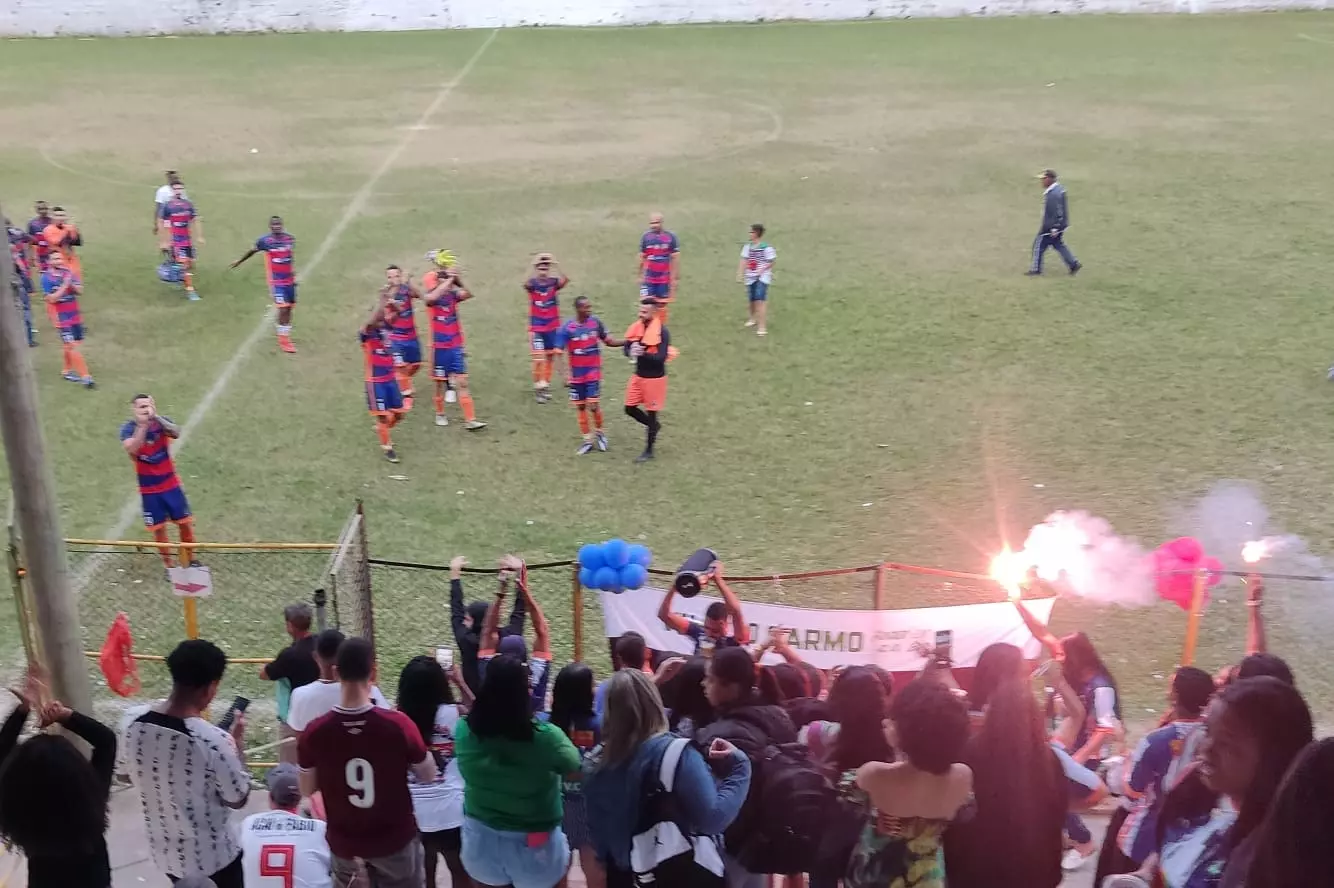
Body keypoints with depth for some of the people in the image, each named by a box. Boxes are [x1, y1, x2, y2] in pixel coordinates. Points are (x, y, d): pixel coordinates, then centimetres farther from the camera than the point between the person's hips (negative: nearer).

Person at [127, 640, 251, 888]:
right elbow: (238, 799, -16)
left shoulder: (136, 728, -12)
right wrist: (237, 744, -6)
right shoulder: (214, 741, -30)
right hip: (214, 857, -5)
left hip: (166, 852, 6)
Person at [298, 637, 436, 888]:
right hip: (395, 839, -1)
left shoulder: (314, 732, -19)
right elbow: (428, 776, -8)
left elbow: (307, 790, -2)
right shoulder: (398, 725, -24)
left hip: (344, 842, 2)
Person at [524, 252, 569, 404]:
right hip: (536, 327, -3)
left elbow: (565, 281, -26)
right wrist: (535, 273, -51)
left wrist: (558, 268, -43)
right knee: (539, 358, -8)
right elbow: (526, 284, -34)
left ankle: (546, 385, 26)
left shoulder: (554, 282, -4)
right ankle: (538, 387, 3)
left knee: (550, 357, 11)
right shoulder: (532, 284, -9)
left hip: (553, 326, 3)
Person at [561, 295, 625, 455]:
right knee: (580, 407, 8)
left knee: (594, 405, -5)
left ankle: (599, 432, 22)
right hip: (577, 375, 0)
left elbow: (607, 341, 7)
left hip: (593, 373, 0)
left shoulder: (596, 322, -6)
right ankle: (588, 440, 22)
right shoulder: (568, 328, -14)